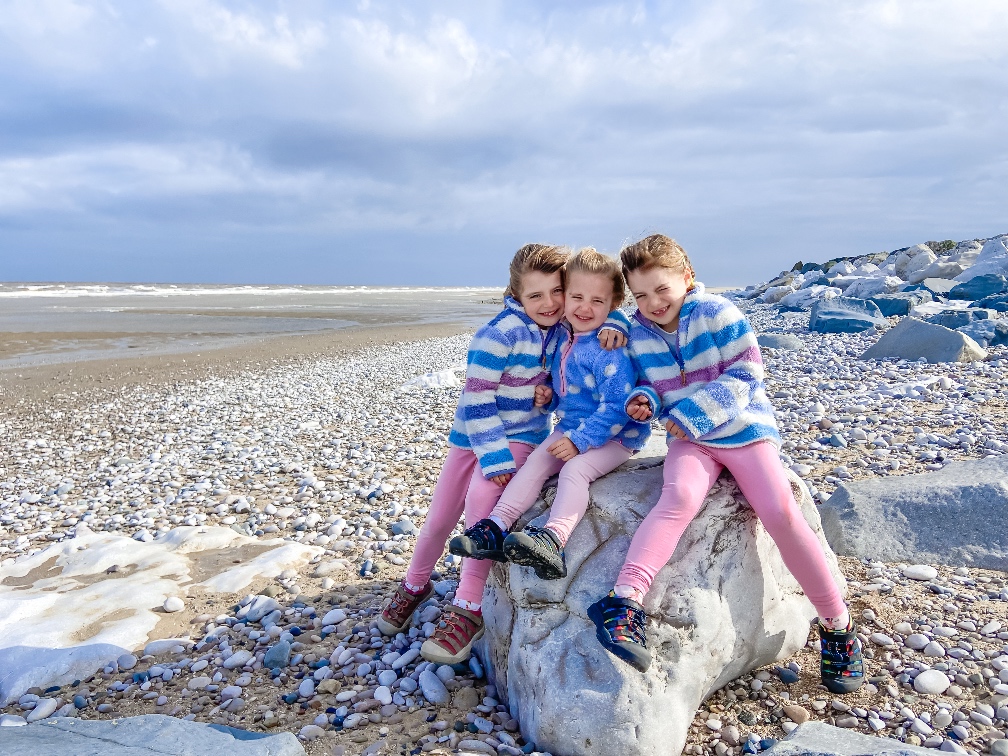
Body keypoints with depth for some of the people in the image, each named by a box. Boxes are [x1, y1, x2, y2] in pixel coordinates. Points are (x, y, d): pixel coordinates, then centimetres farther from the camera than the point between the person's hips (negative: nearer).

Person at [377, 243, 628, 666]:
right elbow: (477, 400, -21)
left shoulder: (563, 326, -6)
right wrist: (493, 456, -25)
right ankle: (415, 586, 38)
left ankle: (468, 610, -18)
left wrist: (614, 327, -19)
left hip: (523, 434, 1)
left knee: (482, 497, -27)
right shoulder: (499, 335, -21)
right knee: (440, 517, 8)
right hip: (474, 433, -1)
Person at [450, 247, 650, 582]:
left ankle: (552, 539, -43)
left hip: (615, 435, -8)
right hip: (572, 427, 8)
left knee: (575, 469, -30)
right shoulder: (564, 339, 5)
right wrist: (550, 396, -1)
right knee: (535, 461, -10)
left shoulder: (609, 350, -21)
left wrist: (580, 440, -26)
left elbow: (617, 404, -25)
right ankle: (496, 527, -15)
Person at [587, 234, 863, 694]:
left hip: (743, 428, -2)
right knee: (680, 496, -30)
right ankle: (627, 600, -45)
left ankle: (837, 624, 0)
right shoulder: (638, 334, 6)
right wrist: (643, 399, -7)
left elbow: (745, 373, -11)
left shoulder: (717, 313, -7)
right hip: (688, 439, 2)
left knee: (780, 511, -19)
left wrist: (695, 412, -19)